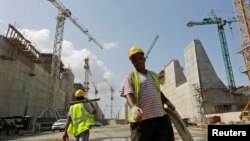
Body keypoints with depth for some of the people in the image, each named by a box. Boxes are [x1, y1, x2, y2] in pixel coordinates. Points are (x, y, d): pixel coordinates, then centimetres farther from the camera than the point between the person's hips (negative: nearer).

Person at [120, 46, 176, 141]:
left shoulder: (153, 75, 22)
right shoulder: (130, 77, 2)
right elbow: (128, 95, -13)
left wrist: (167, 102, 17)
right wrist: (134, 107, -32)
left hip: (161, 116, 6)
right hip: (141, 119, -5)